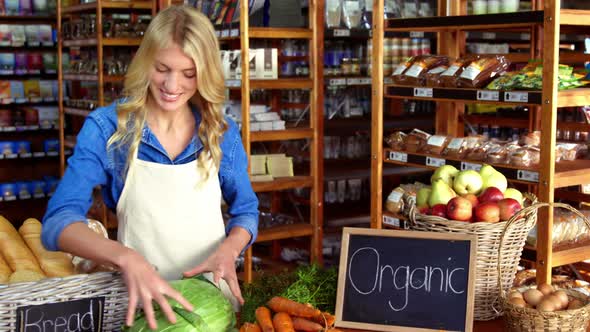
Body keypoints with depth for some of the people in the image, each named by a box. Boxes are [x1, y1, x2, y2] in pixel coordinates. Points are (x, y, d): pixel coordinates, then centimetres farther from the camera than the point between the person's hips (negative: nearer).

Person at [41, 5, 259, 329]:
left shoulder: (222, 134, -6)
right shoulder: (106, 127, -13)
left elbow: (245, 211, 5)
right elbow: (58, 222, -21)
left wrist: (227, 250, -18)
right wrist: (126, 258, -39)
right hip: (142, 301, -2)